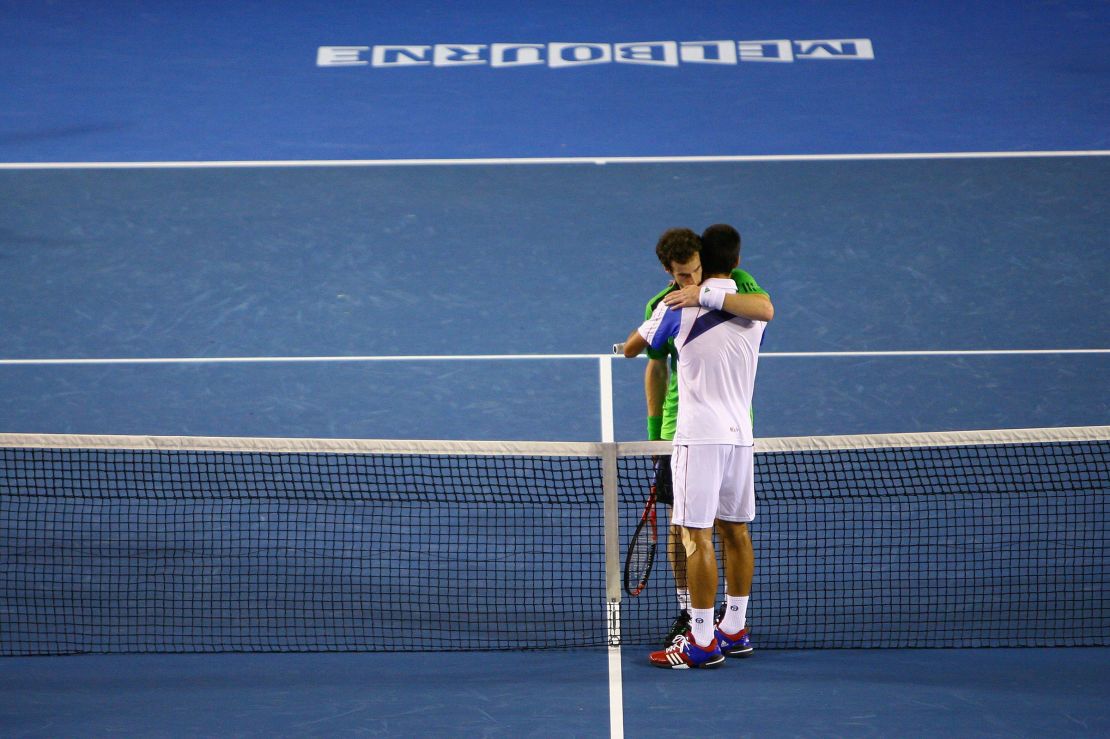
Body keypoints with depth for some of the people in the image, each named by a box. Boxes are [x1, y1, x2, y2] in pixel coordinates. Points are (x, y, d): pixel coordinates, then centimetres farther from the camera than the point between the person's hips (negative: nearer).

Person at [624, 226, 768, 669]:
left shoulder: (681, 304, -5)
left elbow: (631, 349, 7)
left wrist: (631, 347, 29)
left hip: (701, 434, -6)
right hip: (741, 432, 6)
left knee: (697, 535, -6)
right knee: (735, 529, 14)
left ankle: (703, 642, -7)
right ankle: (735, 630, 22)